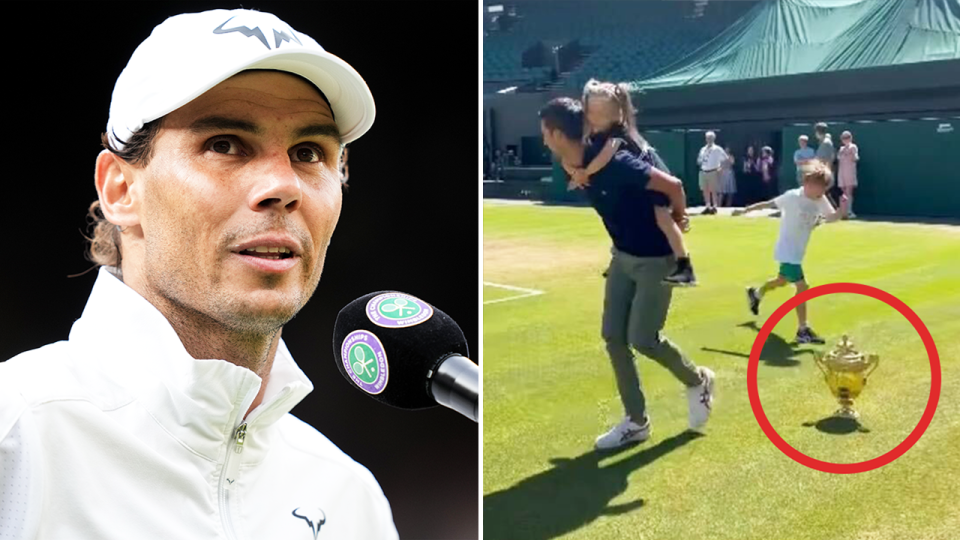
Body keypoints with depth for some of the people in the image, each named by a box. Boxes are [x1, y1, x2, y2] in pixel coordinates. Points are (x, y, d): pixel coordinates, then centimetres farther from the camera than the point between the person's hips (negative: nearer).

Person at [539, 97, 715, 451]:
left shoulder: (613, 163, -29)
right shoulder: (577, 168, -3)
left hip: (656, 260, -8)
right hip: (623, 256, 8)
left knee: (642, 339, -6)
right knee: (613, 337, 4)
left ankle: (698, 381, 25)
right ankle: (636, 422, 17)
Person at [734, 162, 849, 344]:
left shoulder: (820, 200, -4)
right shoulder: (793, 197, -21)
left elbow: (832, 216, -12)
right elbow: (768, 204, -13)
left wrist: (842, 211, -33)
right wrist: (745, 210, -7)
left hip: (798, 251, 8)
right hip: (787, 251, -8)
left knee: (782, 280, 27)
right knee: (802, 286, -13)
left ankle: (755, 294, 55)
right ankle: (803, 330, -8)